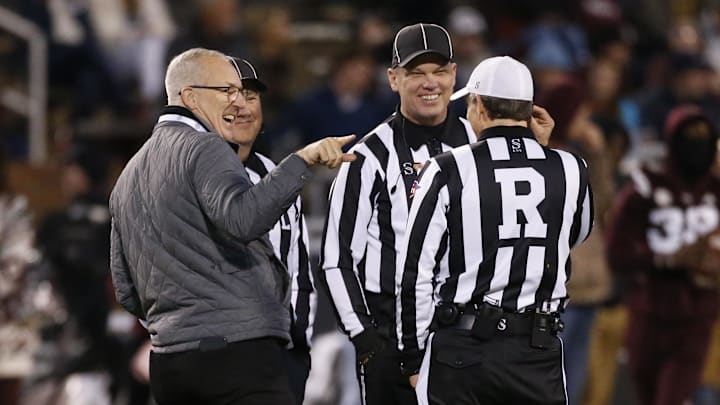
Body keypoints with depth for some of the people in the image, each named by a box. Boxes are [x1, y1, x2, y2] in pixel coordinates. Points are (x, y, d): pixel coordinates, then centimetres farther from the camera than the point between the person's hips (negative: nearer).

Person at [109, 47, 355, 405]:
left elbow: (127, 292, 22)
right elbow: (242, 219, -26)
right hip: (237, 351, -9)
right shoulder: (203, 148, -6)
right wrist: (302, 160, -27)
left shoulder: (129, 177, 21)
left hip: (169, 362, 9)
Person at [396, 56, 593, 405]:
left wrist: (413, 355, 5)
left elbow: (415, 271, -5)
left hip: (460, 351, -2)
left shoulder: (447, 172, -7)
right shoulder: (570, 170, 1)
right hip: (539, 350, 2)